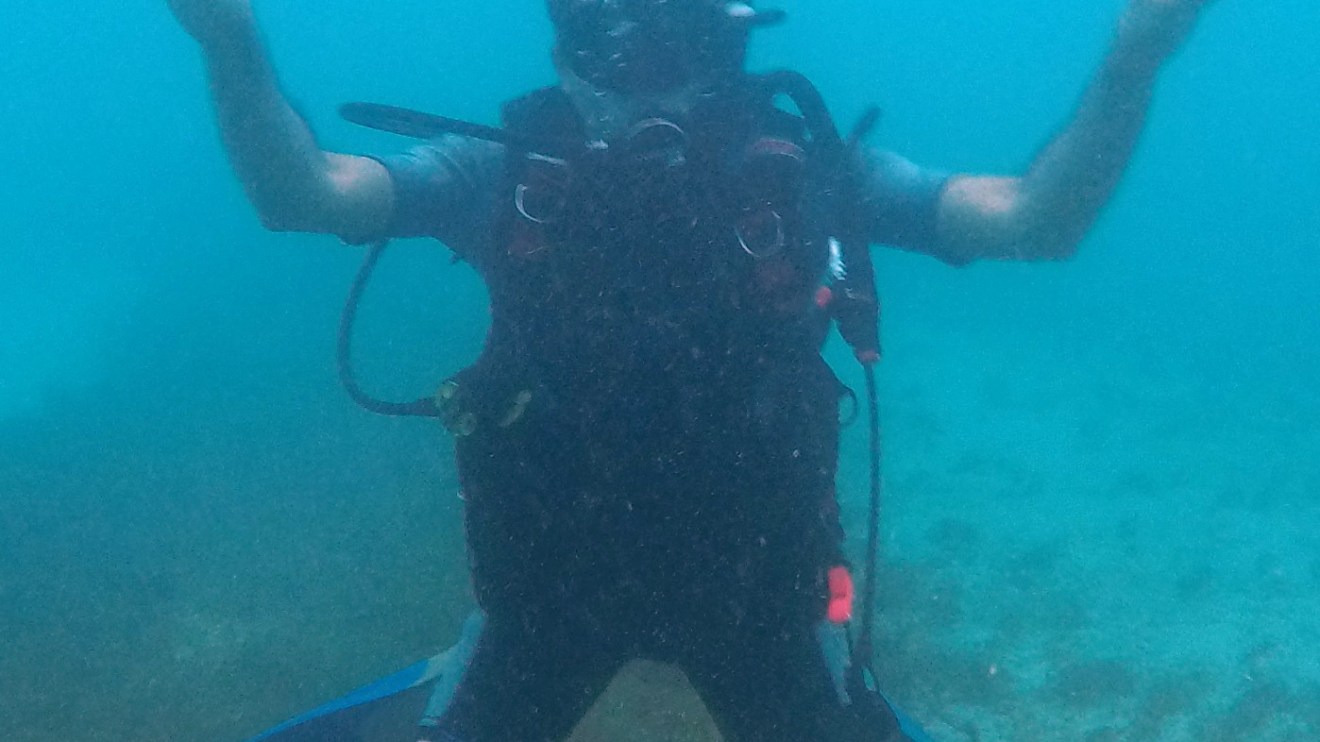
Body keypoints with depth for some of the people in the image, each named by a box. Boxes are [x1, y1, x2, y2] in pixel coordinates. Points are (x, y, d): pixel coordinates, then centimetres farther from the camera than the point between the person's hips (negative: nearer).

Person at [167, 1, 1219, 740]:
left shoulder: (800, 167, -11)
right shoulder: (504, 172, -9)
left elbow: (1038, 219, -17)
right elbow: (300, 196, -20)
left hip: (754, 577, 0)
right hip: (550, 572, 0)